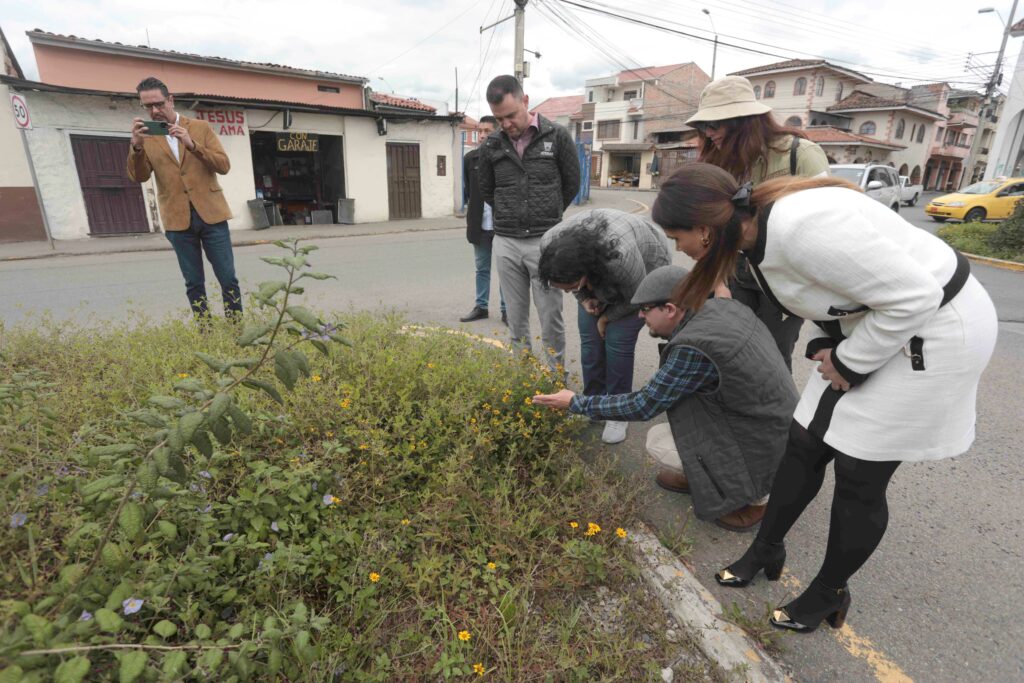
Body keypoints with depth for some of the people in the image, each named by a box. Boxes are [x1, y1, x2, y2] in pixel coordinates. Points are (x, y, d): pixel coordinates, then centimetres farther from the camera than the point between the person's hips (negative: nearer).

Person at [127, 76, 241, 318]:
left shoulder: (201, 127, 6)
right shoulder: (145, 136, 8)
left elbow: (224, 165, -4)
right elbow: (138, 177, -2)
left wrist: (192, 144, -16)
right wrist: (136, 146, -18)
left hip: (210, 213, -1)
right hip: (178, 219, 1)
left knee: (228, 278, 0)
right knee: (194, 283, 6)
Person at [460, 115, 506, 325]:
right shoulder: (470, 158, 5)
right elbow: (467, 189, 13)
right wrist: (470, 217, 8)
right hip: (480, 224, 4)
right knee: (482, 268, 13)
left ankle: (506, 310, 15)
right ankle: (481, 306, 24)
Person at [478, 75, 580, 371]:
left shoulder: (557, 136, -2)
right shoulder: (492, 146, 5)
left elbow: (572, 183, 8)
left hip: (545, 241, -2)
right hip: (506, 243, 3)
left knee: (550, 318, 2)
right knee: (516, 319, 9)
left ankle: (557, 377, 15)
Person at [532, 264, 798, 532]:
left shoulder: (694, 349, -29)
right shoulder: (722, 306, -5)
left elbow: (644, 405, -19)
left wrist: (577, 403, -12)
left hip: (763, 443, -8)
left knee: (657, 441, -4)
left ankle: (753, 495, 10)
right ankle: (699, 475, 22)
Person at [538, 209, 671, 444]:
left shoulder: (621, 258, -43)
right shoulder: (549, 244, -29)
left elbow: (636, 298, -22)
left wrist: (606, 318, -12)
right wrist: (583, 298, -15)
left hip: (645, 270, -4)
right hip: (596, 277, 5)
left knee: (617, 340, -10)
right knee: (589, 338, 0)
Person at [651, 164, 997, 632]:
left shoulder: (800, 227, -34)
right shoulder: (754, 228, -5)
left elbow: (913, 297, -28)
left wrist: (848, 365, -17)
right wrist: (824, 346, 1)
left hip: (934, 328, -8)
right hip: (871, 321, 8)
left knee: (859, 474, 1)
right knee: (805, 445, 10)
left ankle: (829, 594, 25)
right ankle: (765, 550, 30)